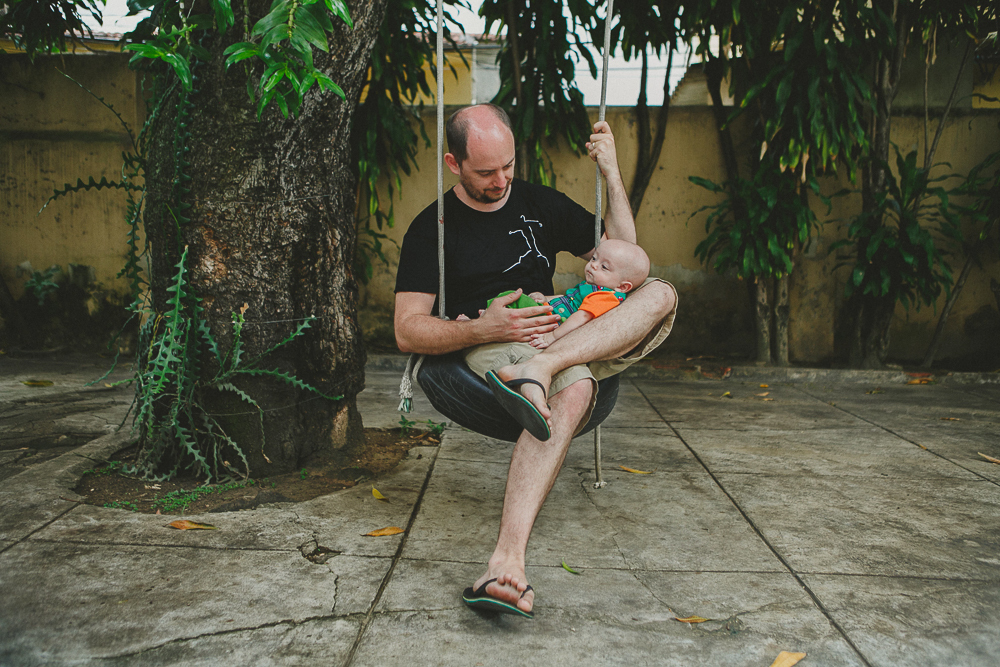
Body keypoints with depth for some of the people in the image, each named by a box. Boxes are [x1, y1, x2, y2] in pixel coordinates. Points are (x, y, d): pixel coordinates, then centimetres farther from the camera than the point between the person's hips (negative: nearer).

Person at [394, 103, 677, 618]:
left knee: (660, 295, -16)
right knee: (571, 390, -39)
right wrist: (484, 329, -21)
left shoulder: (541, 204, 18)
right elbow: (407, 332, -4)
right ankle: (508, 559, -53)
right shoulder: (432, 228, 4)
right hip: (488, 351, -5)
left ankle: (543, 367, -39)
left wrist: (611, 172, 11)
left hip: (556, 337, 6)